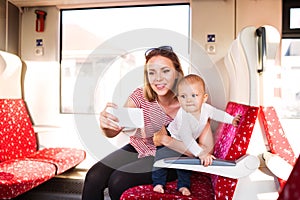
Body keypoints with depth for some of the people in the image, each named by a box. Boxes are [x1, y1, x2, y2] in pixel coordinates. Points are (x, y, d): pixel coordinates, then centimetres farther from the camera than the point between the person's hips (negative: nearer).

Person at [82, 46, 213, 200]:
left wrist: (165, 139, -31)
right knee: (93, 177, -16)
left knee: (118, 181, -20)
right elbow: (113, 132, -17)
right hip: (139, 148, 3)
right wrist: (105, 124, -40)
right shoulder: (140, 95, -13)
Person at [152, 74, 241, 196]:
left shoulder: (205, 108, -22)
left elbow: (217, 113, 1)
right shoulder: (183, 116, -42)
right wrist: (201, 154, -46)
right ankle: (158, 182, 16)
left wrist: (231, 119, 9)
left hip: (189, 143, 5)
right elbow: (186, 138, -43)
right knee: (162, 159, -5)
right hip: (171, 138, -5)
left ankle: (183, 185, 29)